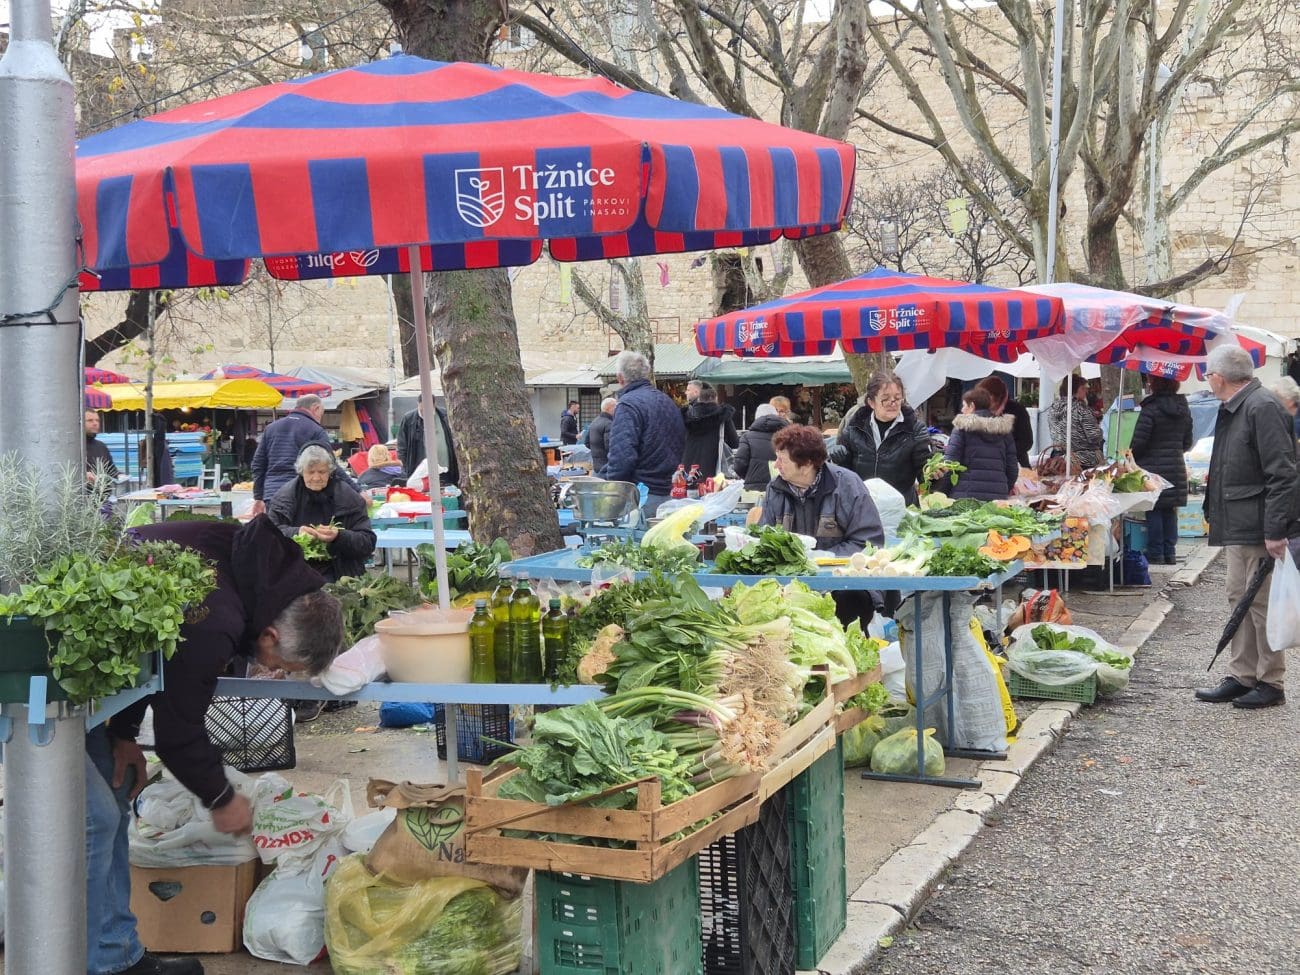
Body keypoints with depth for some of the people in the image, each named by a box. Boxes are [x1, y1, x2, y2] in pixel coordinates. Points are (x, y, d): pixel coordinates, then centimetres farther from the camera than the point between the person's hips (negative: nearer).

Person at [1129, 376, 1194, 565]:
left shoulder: (1150, 409, -14)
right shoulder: (1184, 410, 7)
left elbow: (1138, 443, -14)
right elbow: (1187, 443, 14)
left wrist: (1131, 458, 4)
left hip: (1153, 467, -6)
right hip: (1177, 470, 6)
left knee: (1154, 512, 0)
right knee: (1170, 512, 11)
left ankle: (1155, 555, 1)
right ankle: (1169, 553, 15)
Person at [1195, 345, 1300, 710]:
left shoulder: (1262, 407, -16)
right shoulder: (1233, 410, 14)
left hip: (1259, 528, -10)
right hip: (1237, 528, 10)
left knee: (1262, 604, -2)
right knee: (1240, 600, 13)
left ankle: (1270, 683, 8)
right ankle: (1241, 677, 21)